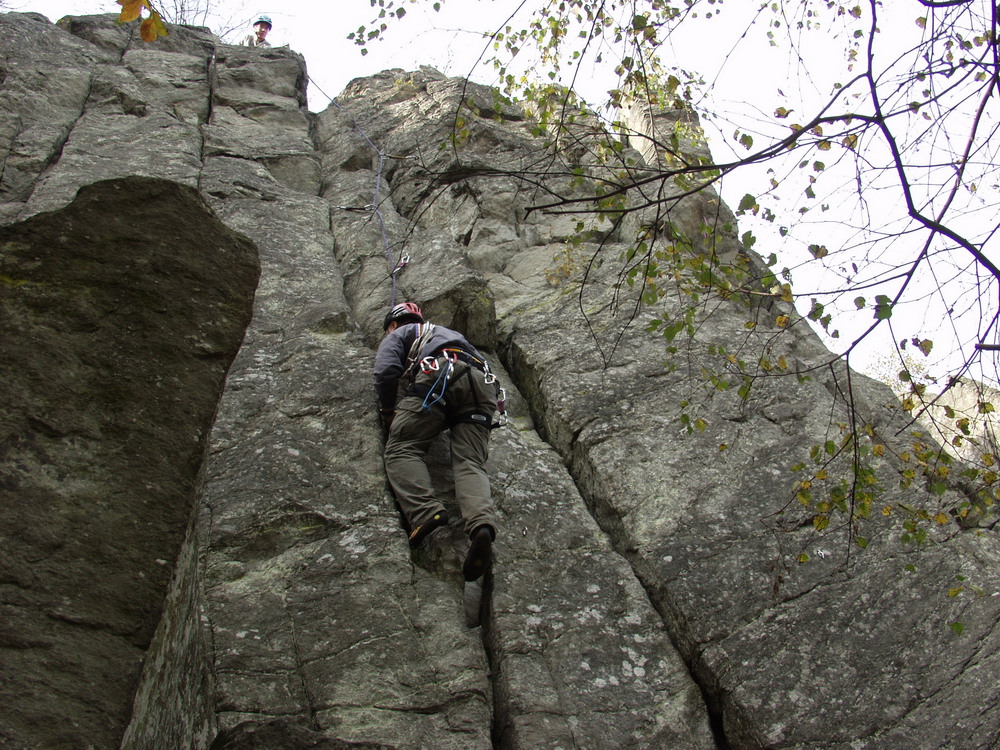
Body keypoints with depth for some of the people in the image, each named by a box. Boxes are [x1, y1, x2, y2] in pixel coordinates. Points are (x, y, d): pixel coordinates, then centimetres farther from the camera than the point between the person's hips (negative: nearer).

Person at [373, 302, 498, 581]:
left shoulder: (398, 334, 27)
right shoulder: (443, 331, 46)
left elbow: (386, 371, 8)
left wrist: (387, 411, 20)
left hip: (439, 375, -5)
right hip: (483, 383, 5)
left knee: (402, 448, -6)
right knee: (470, 462, -11)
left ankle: (426, 513, -32)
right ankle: (482, 524, -40)